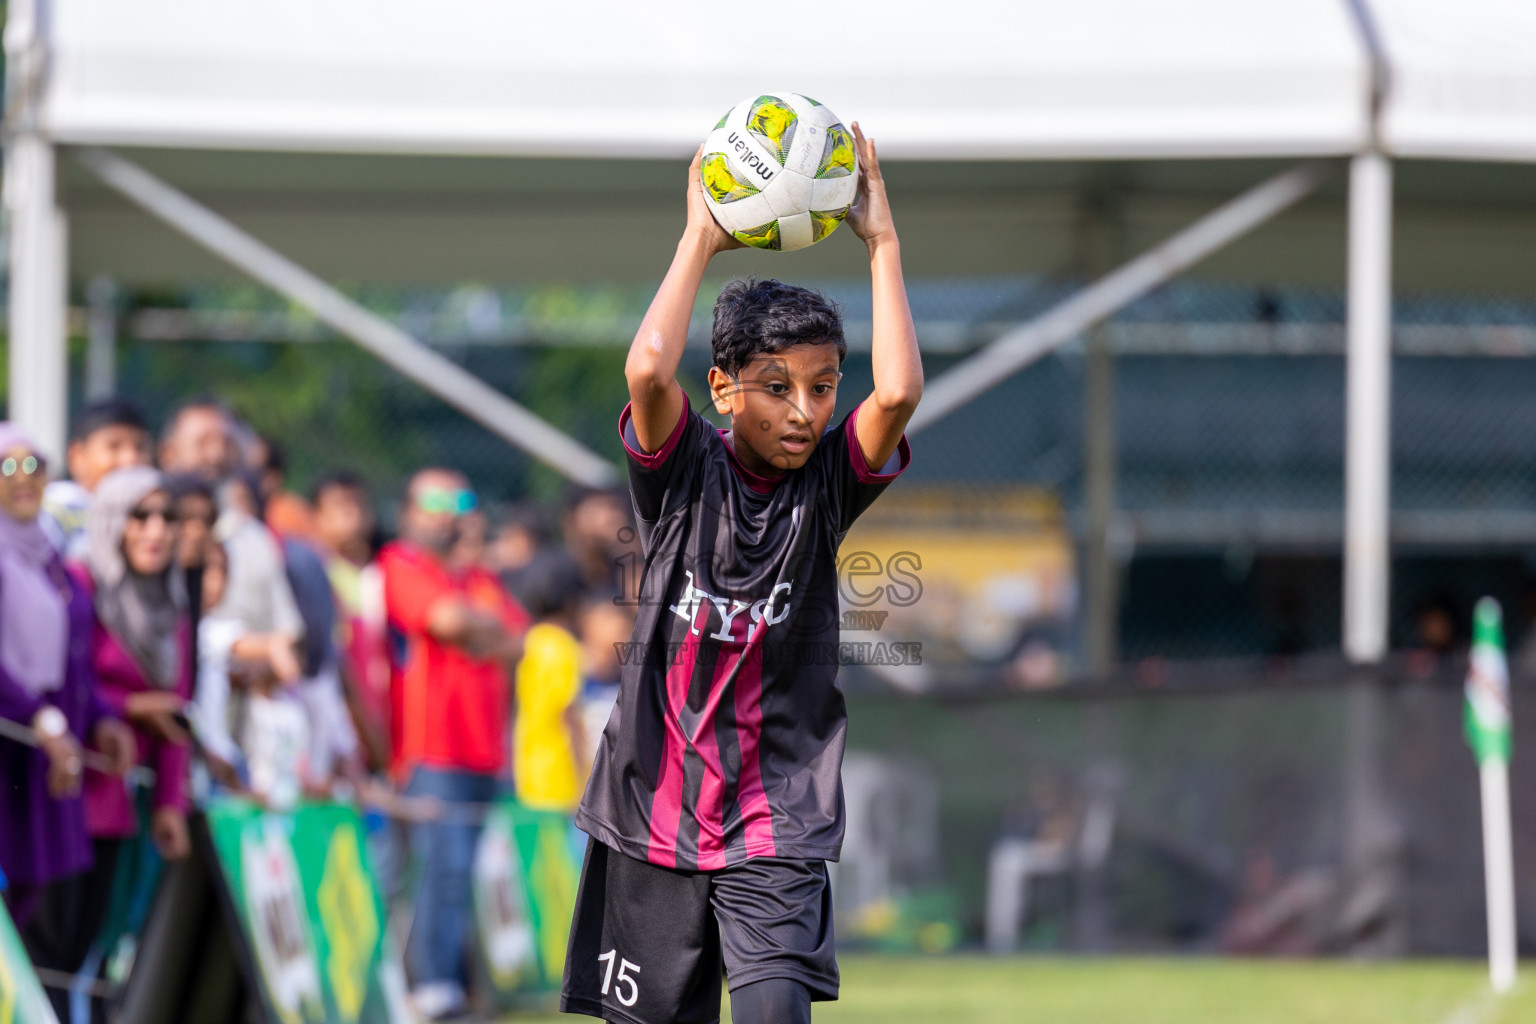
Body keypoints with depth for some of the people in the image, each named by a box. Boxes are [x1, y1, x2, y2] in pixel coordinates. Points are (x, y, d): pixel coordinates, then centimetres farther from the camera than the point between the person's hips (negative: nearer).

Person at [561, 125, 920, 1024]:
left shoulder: (828, 484, 0)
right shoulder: (684, 473, -3)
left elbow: (899, 392, -20)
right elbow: (650, 369, -24)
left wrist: (882, 242, -12)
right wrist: (701, 240, -13)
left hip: (777, 823, 0)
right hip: (655, 811, 0)